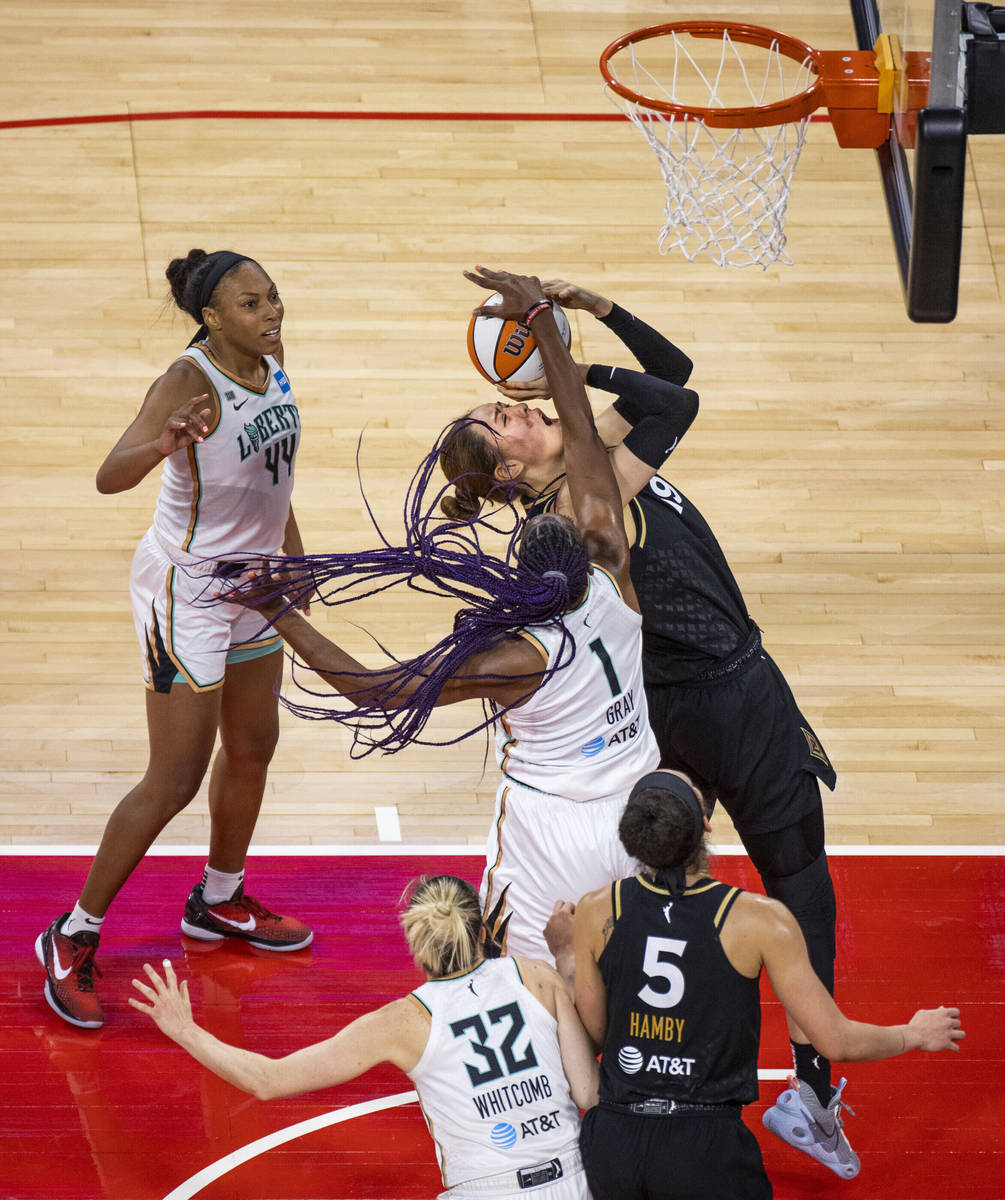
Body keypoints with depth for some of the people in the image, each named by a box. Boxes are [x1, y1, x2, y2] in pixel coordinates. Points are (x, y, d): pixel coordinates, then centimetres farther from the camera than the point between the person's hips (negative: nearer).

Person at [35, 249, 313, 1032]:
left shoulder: (270, 367, -2)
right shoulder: (189, 381, -26)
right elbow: (110, 476, -41)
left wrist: (294, 556, 21)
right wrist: (163, 443, -60)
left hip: (253, 581, 8)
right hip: (186, 590, -8)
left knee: (253, 749, 20)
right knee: (175, 781, -6)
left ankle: (219, 902, 42)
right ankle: (72, 937, 6)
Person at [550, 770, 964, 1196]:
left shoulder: (595, 913, -5)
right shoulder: (759, 920, -12)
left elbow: (592, 1035, 7)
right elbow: (837, 1041, -5)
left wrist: (566, 957, 23)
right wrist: (914, 1035, 13)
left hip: (613, 1142, 3)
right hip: (707, 1153, -3)